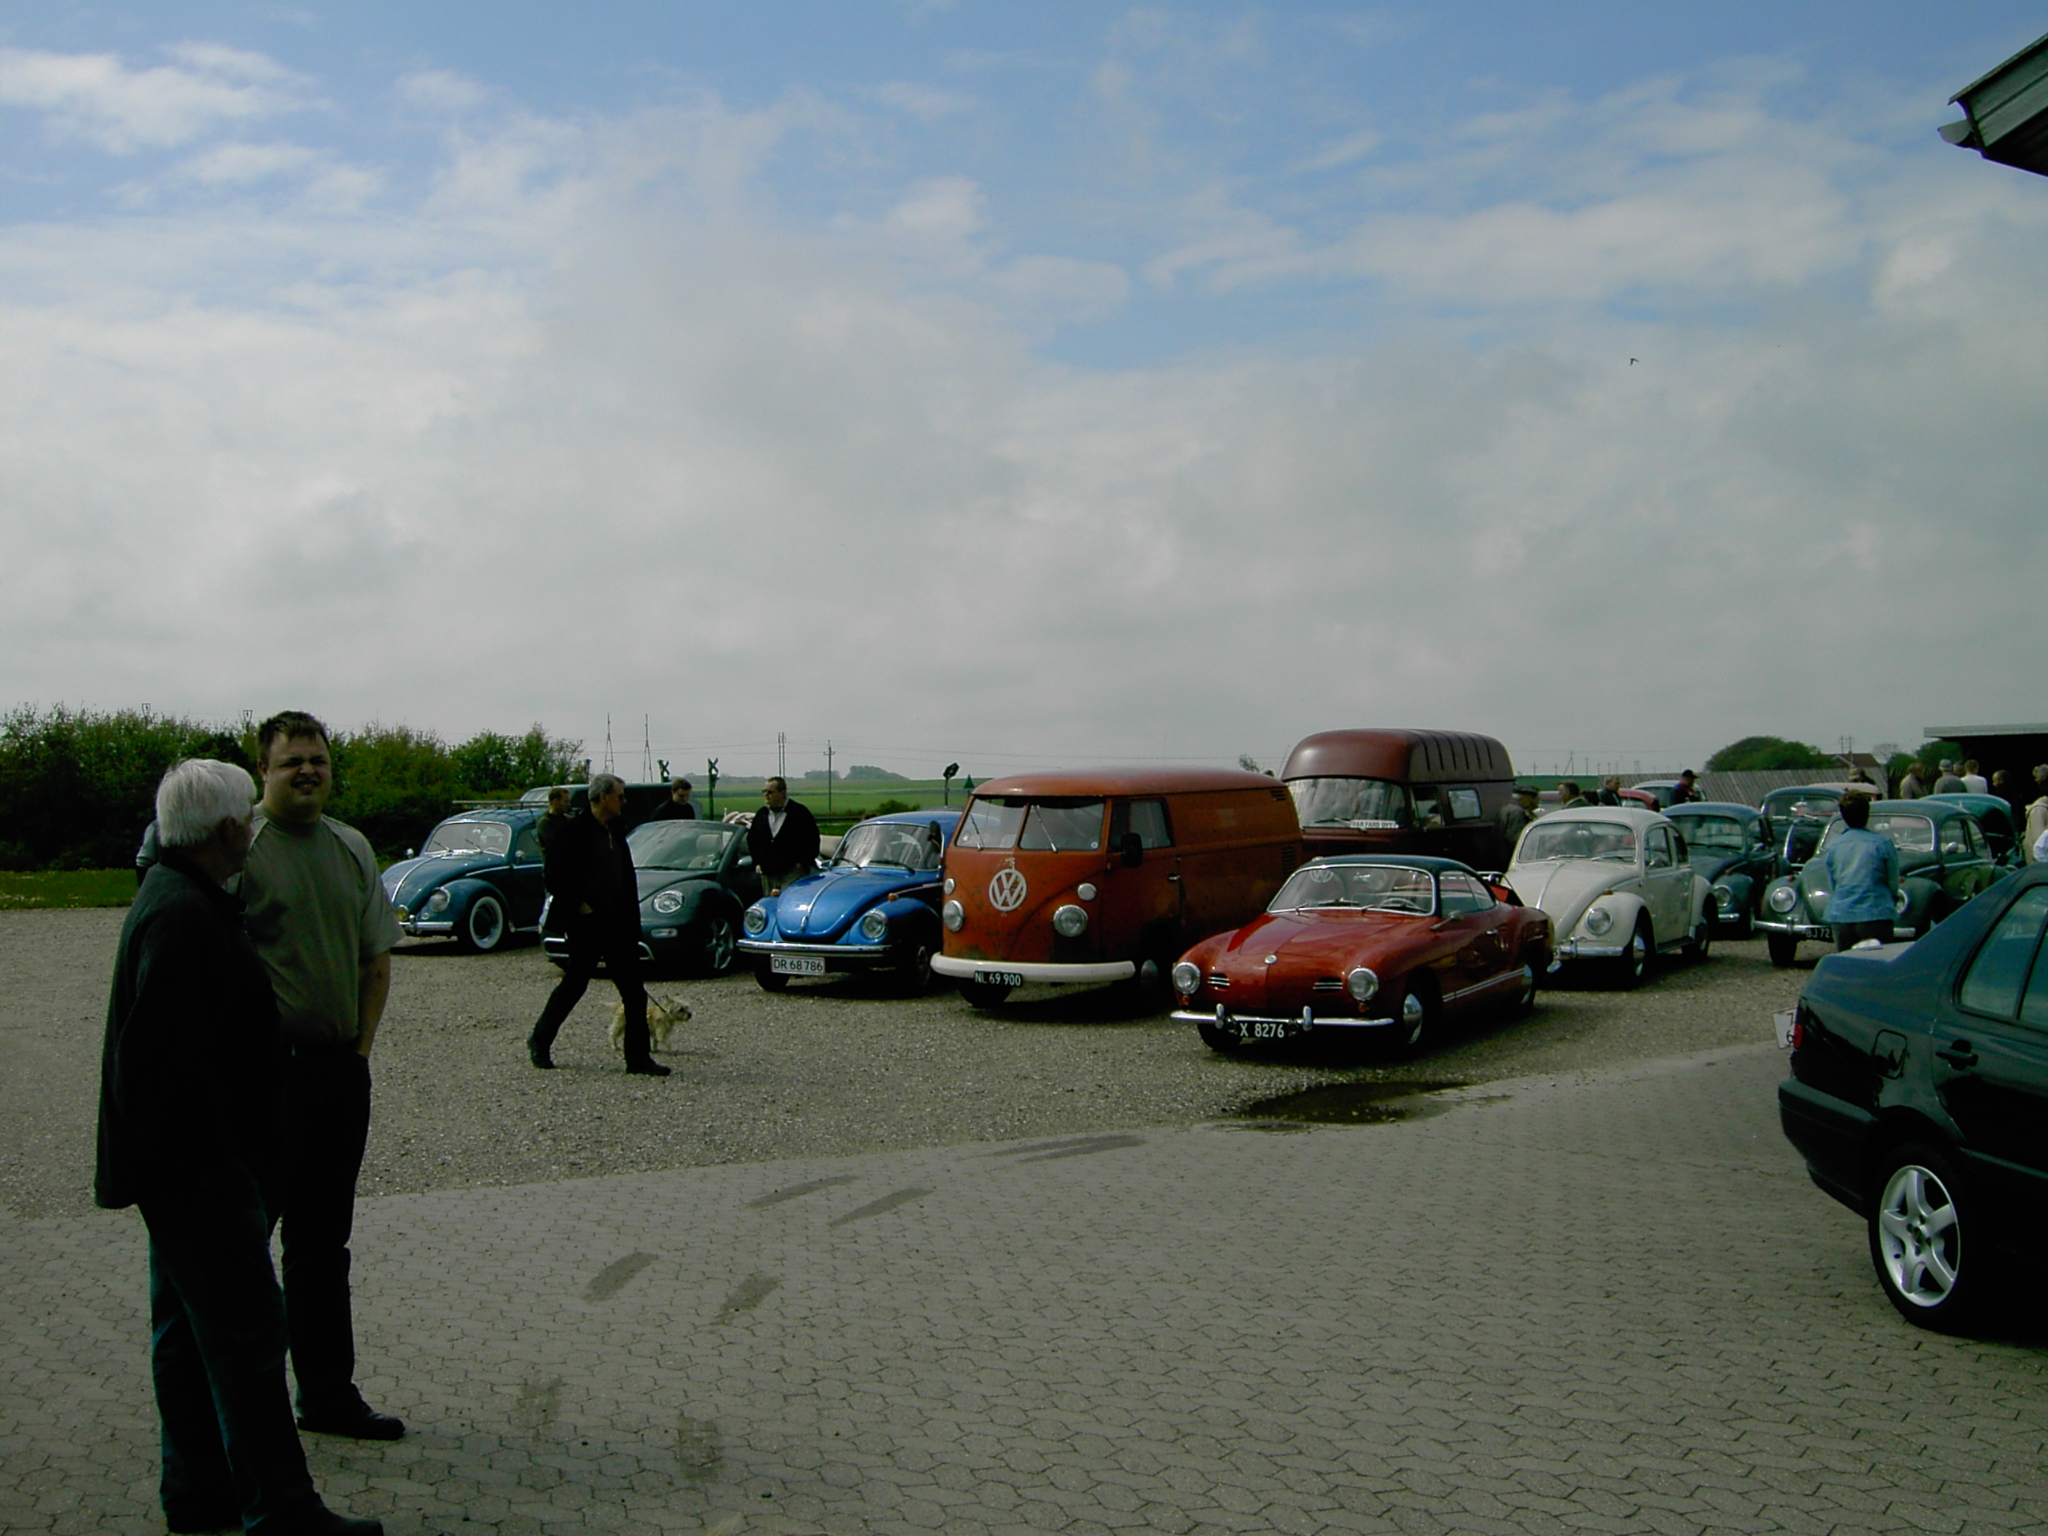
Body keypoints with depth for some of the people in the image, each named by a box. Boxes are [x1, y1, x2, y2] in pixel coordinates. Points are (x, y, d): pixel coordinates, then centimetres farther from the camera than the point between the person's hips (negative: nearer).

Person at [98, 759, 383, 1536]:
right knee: (245, 1331, -4)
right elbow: (167, 1056, -26)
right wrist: (199, 1162, -23)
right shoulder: (181, 917, -22)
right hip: (197, 1170, -11)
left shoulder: (181, 899, 12)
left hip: (191, 1170, 11)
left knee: (190, 1329, 18)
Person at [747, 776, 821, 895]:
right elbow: (752, 840, 24)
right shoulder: (761, 814, 15)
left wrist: (802, 862, -6)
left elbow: (812, 839, 0)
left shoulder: (800, 812, -1)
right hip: (767, 874, 5)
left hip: (792, 873, -5)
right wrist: (757, 863, 14)